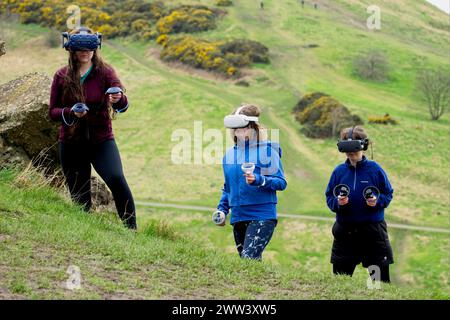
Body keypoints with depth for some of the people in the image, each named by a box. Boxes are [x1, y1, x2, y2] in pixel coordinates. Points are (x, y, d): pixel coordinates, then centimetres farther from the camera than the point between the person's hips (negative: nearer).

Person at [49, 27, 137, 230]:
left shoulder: (105, 72, -3)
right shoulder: (62, 76, 2)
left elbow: (123, 106, -16)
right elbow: (52, 112, 5)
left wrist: (119, 99, -40)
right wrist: (70, 112, -15)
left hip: (101, 140, -2)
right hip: (71, 143, 2)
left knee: (116, 179, -25)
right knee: (79, 198, 6)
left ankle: (131, 230, -19)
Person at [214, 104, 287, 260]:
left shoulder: (267, 150, -5)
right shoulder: (230, 153, 12)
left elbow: (281, 182, -9)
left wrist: (259, 180, -24)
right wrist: (222, 209, 9)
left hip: (262, 216, -6)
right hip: (238, 217, 7)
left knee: (249, 258, -20)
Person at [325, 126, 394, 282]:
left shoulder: (375, 169, -3)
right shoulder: (339, 171, 4)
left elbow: (388, 194, 2)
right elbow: (329, 197, 8)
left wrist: (377, 201, -17)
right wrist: (337, 202, -13)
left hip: (373, 230, -2)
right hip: (345, 231, 3)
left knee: (381, 277, 1)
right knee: (340, 276, 9)